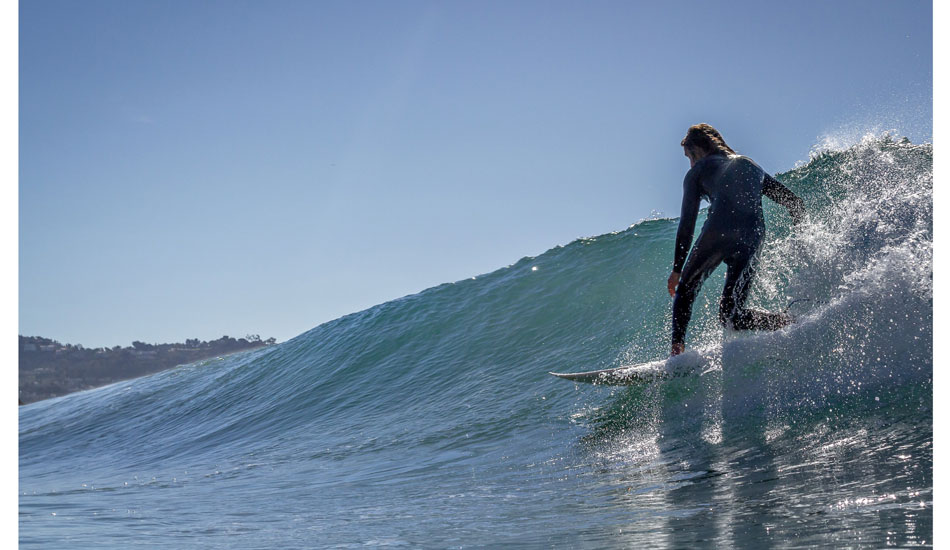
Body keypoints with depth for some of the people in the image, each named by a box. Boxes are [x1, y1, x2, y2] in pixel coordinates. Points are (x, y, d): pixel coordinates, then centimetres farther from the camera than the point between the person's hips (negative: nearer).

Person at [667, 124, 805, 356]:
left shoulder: (698, 171, 18)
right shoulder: (751, 166, 32)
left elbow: (687, 223, 10)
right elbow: (794, 202, 25)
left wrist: (677, 269, 12)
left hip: (719, 233, -4)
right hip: (753, 238, 4)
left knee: (685, 291, 17)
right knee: (731, 314, 11)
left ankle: (677, 350, -4)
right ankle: (797, 324, -12)